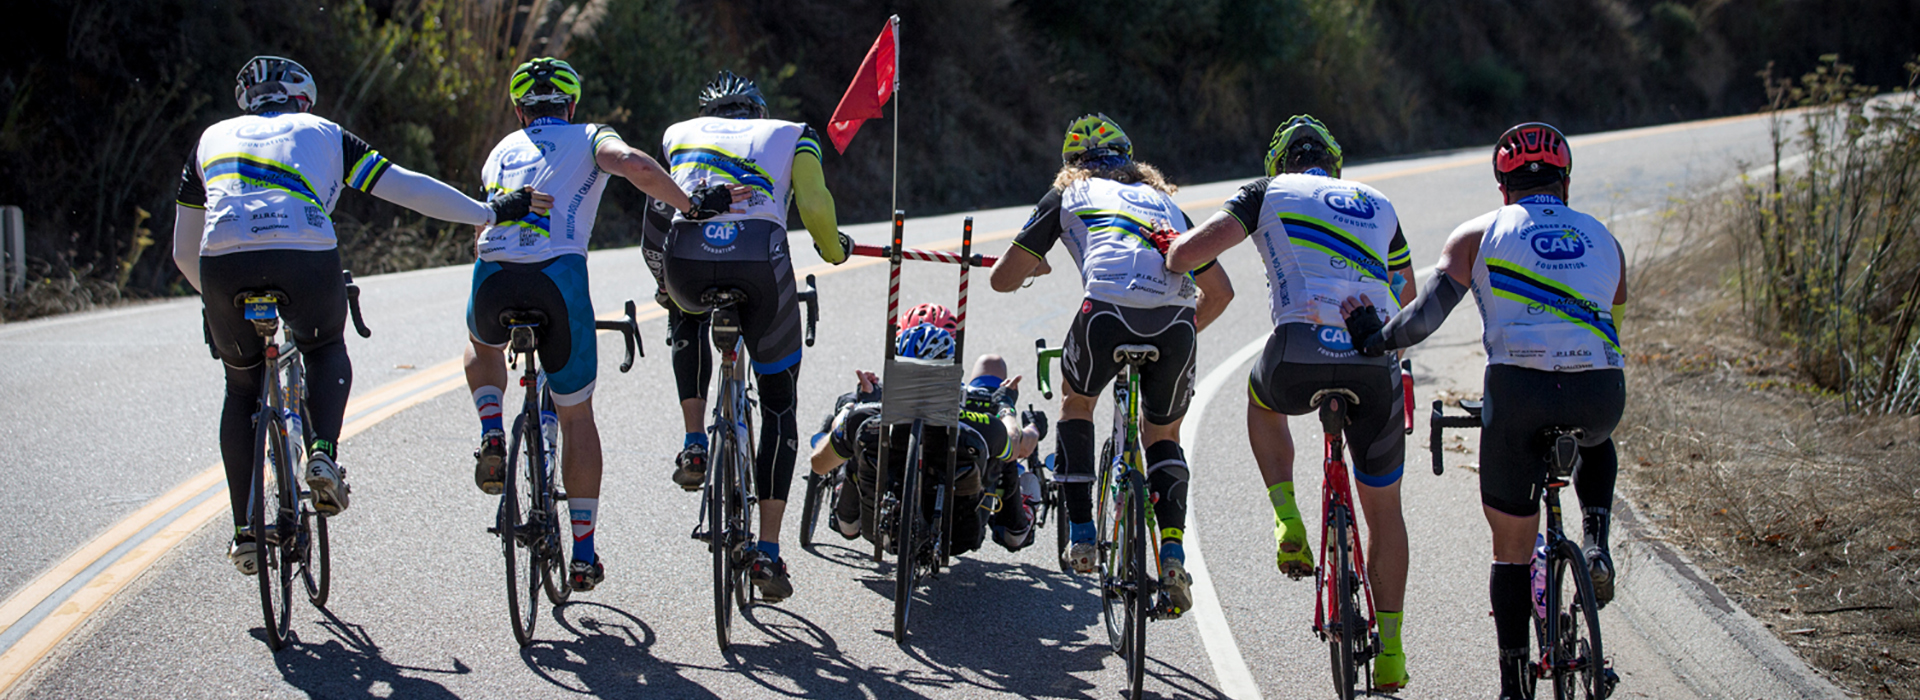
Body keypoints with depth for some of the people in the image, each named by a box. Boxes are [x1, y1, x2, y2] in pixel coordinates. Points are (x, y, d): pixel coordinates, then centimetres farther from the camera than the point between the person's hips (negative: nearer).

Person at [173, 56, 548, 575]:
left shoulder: (213, 139, 30)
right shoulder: (323, 134, 26)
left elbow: (184, 252, 31)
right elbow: (404, 187, 18)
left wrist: (217, 298, 48)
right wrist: (489, 213, 24)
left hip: (226, 261, 1)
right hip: (307, 259, -1)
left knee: (243, 386, 23)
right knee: (326, 352, 31)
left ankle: (246, 532, 17)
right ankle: (323, 453, 4)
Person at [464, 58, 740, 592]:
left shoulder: (501, 151, 29)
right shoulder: (589, 139, 18)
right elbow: (634, 165, -6)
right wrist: (692, 207, -3)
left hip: (494, 278, 2)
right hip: (558, 276, -2)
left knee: (482, 344, 39)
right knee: (577, 416, 13)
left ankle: (492, 437, 13)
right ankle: (583, 555, 13)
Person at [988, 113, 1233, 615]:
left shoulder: (1067, 196, 27)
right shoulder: (1164, 201, 35)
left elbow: (1003, 278, 26)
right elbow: (1220, 292, 34)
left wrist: (1032, 269, 50)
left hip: (1108, 310, -2)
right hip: (1176, 320, 2)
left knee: (1076, 403, 31)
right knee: (1164, 436, 27)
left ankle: (1080, 535, 21)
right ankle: (1173, 554, 6)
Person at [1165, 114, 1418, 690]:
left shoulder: (1270, 192, 19)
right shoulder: (1379, 206, 30)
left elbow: (1191, 249, 7)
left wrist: (1168, 269, 30)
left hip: (1301, 351, -2)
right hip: (1375, 362, 2)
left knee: (1263, 398, 37)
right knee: (1383, 506, 20)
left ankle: (1287, 522, 17)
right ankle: (1390, 652, 20)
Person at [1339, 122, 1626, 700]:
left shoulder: (1480, 234, 14)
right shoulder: (1603, 240, 23)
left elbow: (1429, 310, 0)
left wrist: (1375, 341, 11)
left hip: (1518, 391, -2)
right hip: (1600, 393, 2)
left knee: (1512, 550, 12)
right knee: (1597, 444, 40)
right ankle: (1596, 547, 15)